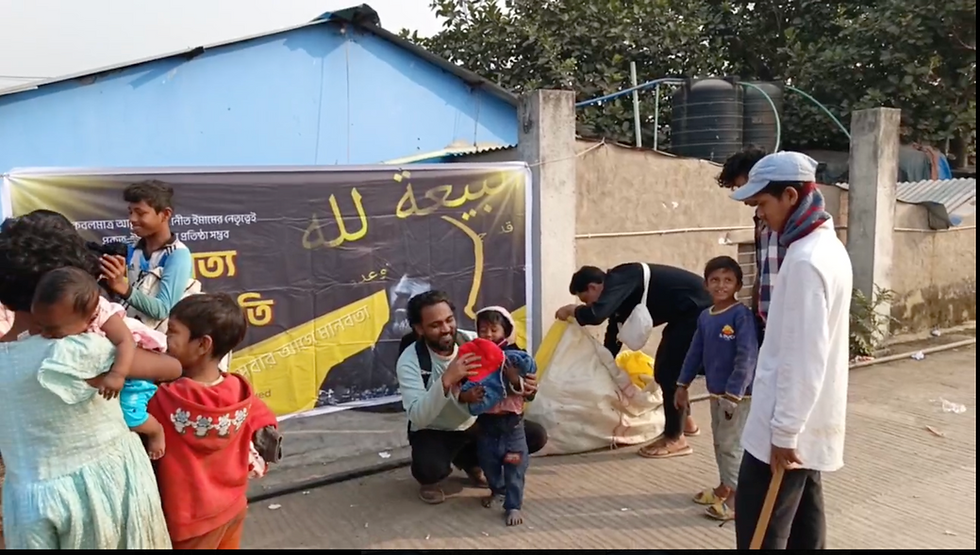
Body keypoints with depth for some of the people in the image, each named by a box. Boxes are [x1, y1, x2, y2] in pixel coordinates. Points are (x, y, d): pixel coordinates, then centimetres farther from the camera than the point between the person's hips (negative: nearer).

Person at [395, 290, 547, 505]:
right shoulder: (409, 361, -24)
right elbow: (417, 417, -33)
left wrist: (521, 386, -34)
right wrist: (446, 380, -48)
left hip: (476, 422, 4)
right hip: (434, 432, -4)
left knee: (536, 436, -8)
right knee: (428, 467, -37)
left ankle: (470, 460, 13)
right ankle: (430, 479, 4)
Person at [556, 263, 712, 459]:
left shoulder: (618, 281, -19)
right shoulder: (618, 287, 9)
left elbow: (595, 315, -34)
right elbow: (613, 338, 18)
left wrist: (571, 309, -13)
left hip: (697, 308, -10)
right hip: (687, 311, 10)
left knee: (668, 370, -7)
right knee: (664, 369, 16)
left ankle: (675, 439, 1)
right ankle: (683, 421, 34)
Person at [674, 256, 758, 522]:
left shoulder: (742, 315, -18)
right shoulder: (704, 317, 5)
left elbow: (747, 358, -23)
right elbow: (695, 352, 14)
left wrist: (733, 393, -26)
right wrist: (683, 384, 15)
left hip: (737, 393, -8)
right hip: (715, 392, 8)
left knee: (732, 444, -2)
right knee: (720, 442, 18)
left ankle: (738, 498, 9)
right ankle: (725, 487, 34)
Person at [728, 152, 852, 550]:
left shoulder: (806, 260, -22)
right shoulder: (827, 246, 10)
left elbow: (803, 359, -24)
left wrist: (783, 432, -19)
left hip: (787, 426, -10)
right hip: (808, 420, 10)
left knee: (759, 528, -1)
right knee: (804, 521, 18)